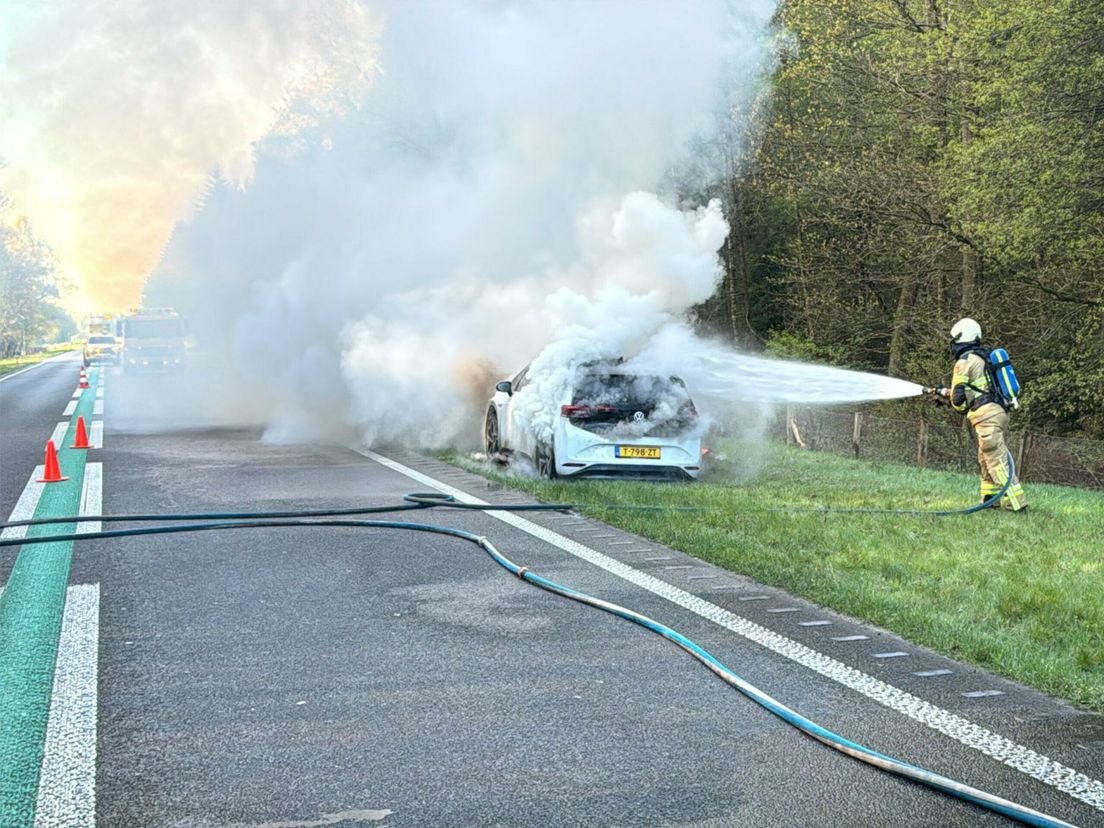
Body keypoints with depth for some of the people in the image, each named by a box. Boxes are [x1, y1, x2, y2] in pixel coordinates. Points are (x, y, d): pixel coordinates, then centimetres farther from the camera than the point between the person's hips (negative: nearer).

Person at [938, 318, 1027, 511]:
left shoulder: (964, 361, -5)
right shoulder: (984, 357, 22)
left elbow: (958, 396, -6)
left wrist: (961, 409, 15)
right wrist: (945, 392, 36)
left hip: (986, 415, -9)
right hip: (1001, 411, 9)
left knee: (998, 461, -11)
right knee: (985, 459, 18)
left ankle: (1016, 502, -16)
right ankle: (989, 499, 22)